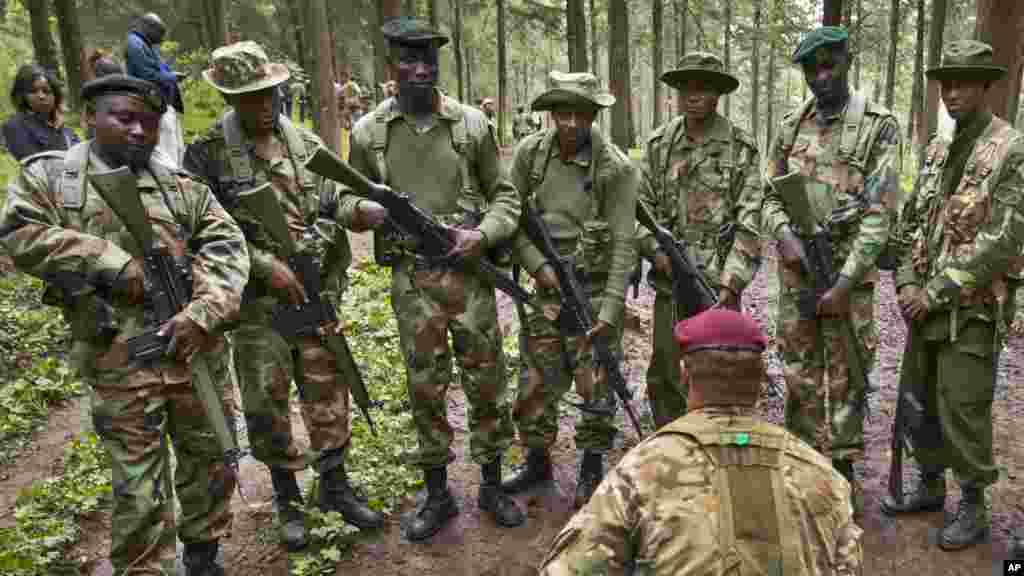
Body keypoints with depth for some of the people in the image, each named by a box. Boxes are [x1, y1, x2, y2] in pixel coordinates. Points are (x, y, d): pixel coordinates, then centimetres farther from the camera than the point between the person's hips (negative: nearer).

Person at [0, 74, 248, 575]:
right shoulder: (48, 175, 5)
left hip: (195, 351, 3)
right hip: (121, 365, -3)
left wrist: (202, 313, -17)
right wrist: (112, 264, -16)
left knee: (210, 463, 17)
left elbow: (228, 249, -1)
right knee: (139, 493, 7)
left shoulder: (182, 186, 8)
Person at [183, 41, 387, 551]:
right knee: (267, 401, 7)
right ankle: (287, 498, 26)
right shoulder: (206, 155, -8)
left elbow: (331, 202, 7)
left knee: (328, 390, 10)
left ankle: (335, 486, 27)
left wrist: (360, 208, -16)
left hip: (317, 291, 3)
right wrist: (267, 266, -18)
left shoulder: (309, 144, 5)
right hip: (257, 299, -3)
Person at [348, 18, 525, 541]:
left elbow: (504, 195, 5)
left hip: (470, 272, 0)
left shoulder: (472, 124, 0)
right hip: (412, 278, 0)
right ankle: (437, 494, 26)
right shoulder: (369, 132, 1)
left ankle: (492, 486, 27)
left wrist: (482, 234, -13)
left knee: (486, 382, 8)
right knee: (425, 388, 8)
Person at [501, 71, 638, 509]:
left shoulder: (617, 169, -14)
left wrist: (609, 310, -19)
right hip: (549, 283, 3)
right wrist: (537, 264, -9)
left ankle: (592, 467, 21)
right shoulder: (530, 153, -4)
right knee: (537, 379, 9)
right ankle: (537, 462, 28)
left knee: (595, 383, 1)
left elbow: (623, 244, -15)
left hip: (596, 286, -3)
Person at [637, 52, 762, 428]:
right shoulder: (659, 144, 8)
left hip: (717, 286, -3)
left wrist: (731, 285, -15)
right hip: (669, 283, 3)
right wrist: (656, 250, -9)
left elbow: (749, 223, -6)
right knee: (664, 381, 10)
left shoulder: (741, 148, -1)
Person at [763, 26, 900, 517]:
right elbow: (770, 196, 9)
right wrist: (784, 234, -13)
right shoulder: (790, 126, 8)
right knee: (799, 375, 10)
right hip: (795, 270, 4)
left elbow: (879, 213, -11)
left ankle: (842, 468, 19)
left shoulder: (878, 126, -5)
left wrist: (845, 282, -17)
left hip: (849, 271, -3)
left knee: (846, 375, 5)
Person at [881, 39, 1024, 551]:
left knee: (962, 409, 0)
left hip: (975, 308, -7)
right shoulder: (936, 150, 11)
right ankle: (930, 485, 33)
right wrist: (907, 282, -1)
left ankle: (973, 505, 18)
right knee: (917, 402, 15)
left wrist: (937, 292, -17)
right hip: (927, 303, 7)